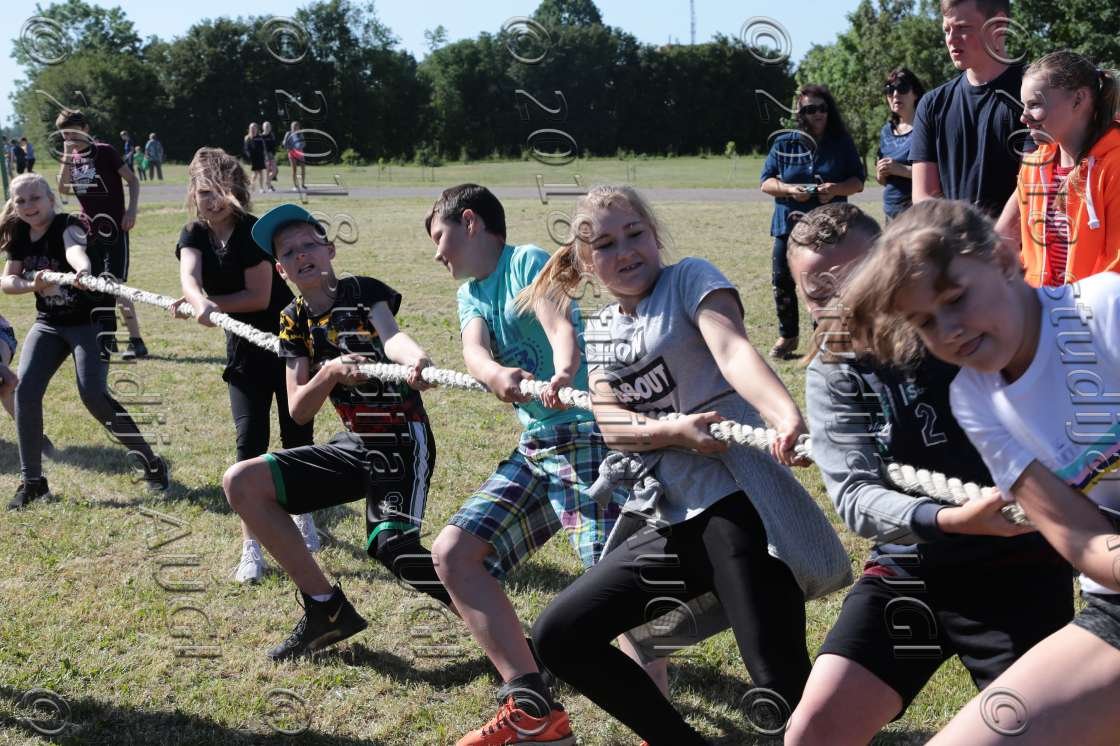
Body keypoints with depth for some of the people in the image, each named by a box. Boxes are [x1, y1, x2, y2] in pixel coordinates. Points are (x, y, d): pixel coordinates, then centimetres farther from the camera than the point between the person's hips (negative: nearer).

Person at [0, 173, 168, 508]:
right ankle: (32, 481, 2)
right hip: (48, 323, 6)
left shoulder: (67, 225, -18)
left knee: (93, 395, -19)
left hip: (89, 320, -6)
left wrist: (83, 269, -66)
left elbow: (74, 247, -43)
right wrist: (31, 284, -21)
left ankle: (152, 464, -4)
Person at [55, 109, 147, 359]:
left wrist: (131, 210, -17)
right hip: (90, 230, 7)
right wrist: (67, 157, -8)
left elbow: (133, 180, -7)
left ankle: (136, 342, -7)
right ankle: (108, 339, 18)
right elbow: (63, 189, -1)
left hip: (114, 228, -7)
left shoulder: (104, 151, -7)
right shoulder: (72, 158, 10)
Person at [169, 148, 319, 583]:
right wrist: (198, 303, -46)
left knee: (297, 437, 7)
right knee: (250, 441, -5)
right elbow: (188, 276, -25)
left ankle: (302, 516, 33)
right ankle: (251, 549, -1)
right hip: (244, 351, 4)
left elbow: (259, 296, -19)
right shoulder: (194, 236, -3)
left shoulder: (253, 231, -17)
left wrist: (208, 303, -20)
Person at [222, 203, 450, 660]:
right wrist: (329, 373, -22)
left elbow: (391, 336, -28)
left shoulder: (364, 292, -6)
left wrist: (417, 359, -52)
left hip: (403, 439, -6)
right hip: (354, 444, 7)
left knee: (391, 545, -30)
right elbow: (298, 411, -1)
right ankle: (327, 609, 5)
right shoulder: (294, 321, 7)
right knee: (240, 483, -2)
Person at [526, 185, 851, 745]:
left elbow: (733, 349, -19)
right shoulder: (599, 333, 17)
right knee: (557, 636, 5)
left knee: (779, 681, -18)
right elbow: (608, 422, 1)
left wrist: (786, 416, -39)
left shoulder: (689, 279, 1)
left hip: (735, 502, -7)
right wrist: (675, 430, -20)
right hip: (673, 522, 7)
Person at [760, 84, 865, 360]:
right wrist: (789, 189, -17)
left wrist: (836, 189, -17)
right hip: (789, 225, 1)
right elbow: (766, 182, 3)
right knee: (782, 281, -1)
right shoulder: (784, 144, 4)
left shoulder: (842, 143, 4)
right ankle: (787, 336, 18)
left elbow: (858, 181, 4)